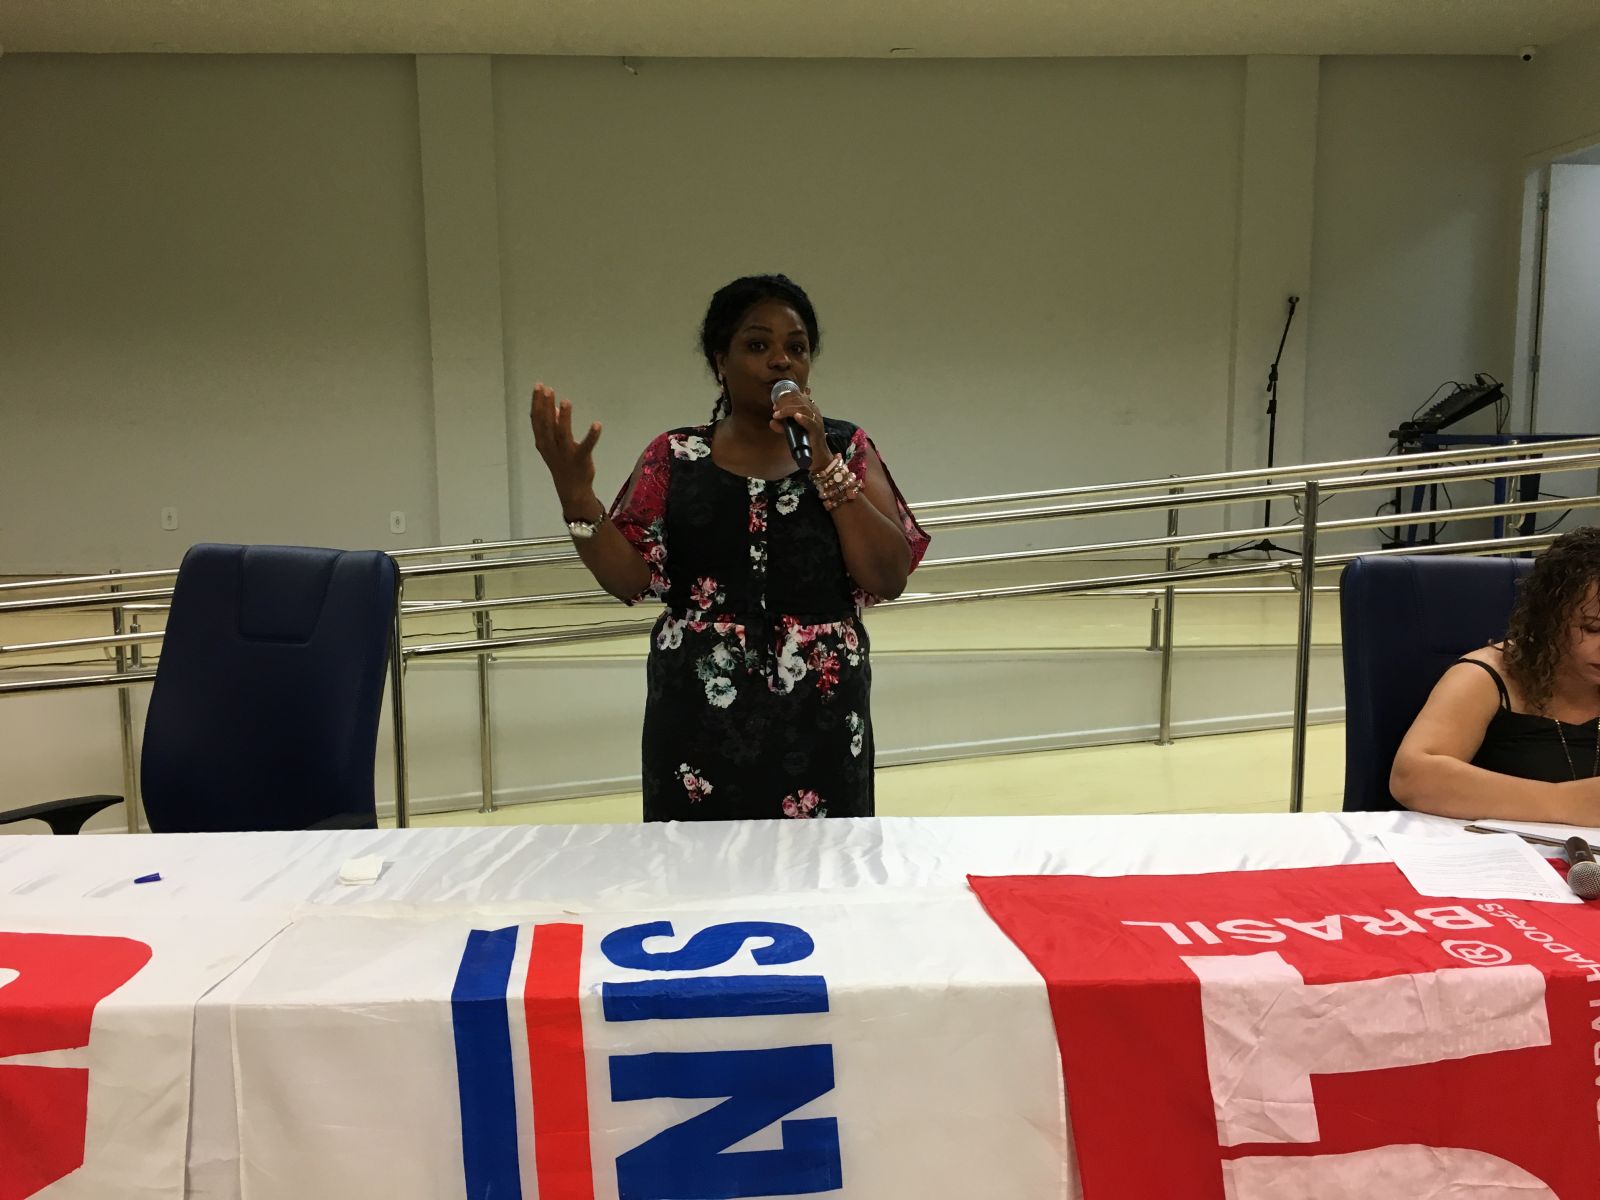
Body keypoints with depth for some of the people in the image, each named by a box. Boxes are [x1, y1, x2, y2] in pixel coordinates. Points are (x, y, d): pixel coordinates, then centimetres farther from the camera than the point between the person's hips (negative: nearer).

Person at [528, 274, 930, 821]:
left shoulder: (846, 447, 4)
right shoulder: (675, 457, 5)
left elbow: (889, 577, -6)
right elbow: (629, 580, -2)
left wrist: (821, 462, -13)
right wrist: (574, 489, -16)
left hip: (817, 720, 0)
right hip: (701, 720, 0)